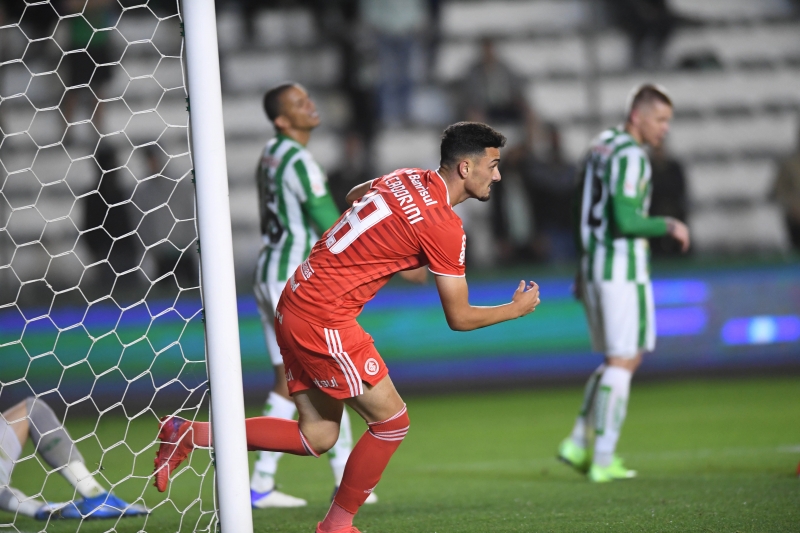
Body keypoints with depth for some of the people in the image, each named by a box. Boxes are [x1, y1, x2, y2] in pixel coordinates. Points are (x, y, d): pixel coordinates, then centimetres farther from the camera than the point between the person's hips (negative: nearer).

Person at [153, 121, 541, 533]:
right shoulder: (444, 226, -15)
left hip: (295, 305, 9)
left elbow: (354, 196, 32)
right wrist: (515, 310, 8)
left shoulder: (407, 178, 9)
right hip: (325, 319, -9)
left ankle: (188, 434, 12)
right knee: (392, 421, 1)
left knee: (318, 437, 12)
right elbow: (459, 318, -8)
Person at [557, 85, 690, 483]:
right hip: (623, 268, -9)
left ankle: (578, 443, 10)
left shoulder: (599, 148, 15)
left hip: (592, 267, 9)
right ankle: (603, 461, -3)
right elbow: (626, 221, -24)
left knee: (623, 358, 17)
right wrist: (669, 226, -9)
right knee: (622, 362, -3)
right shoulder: (630, 156, -15)